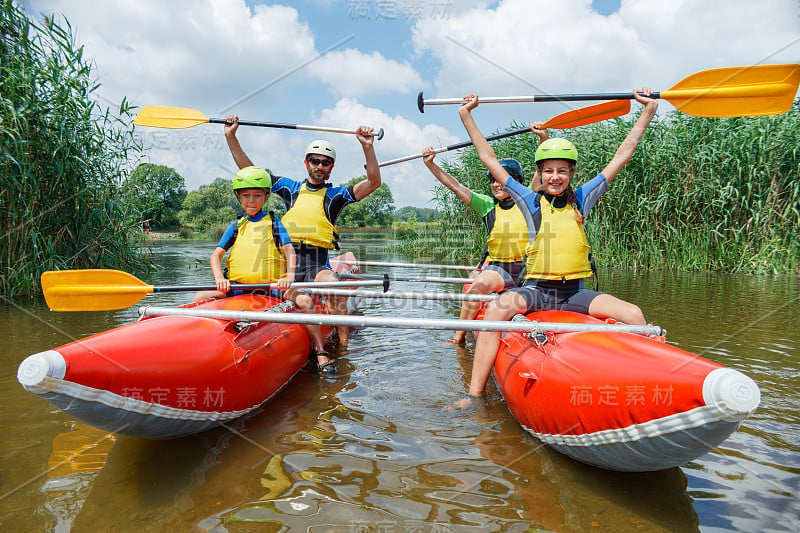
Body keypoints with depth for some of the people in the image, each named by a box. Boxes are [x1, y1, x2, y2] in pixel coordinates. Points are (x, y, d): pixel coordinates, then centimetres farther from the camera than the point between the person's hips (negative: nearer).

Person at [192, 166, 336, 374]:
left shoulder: (273, 222, 10)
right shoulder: (236, 226, 16)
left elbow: (290, 251, -3)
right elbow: (216, 255, 8)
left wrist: (290, 274, -23)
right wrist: (219, 278, -13)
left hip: (272, 287, -3)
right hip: (238, 288, 3)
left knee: (304, 300, -28)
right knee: (199, 298, -14)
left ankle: (320, 353, -22)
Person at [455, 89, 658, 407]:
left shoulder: (582, 199, 9)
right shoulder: (530, 201, 5)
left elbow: (621, 156, 12)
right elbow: (489, 159, 7)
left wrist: (648, 110, 14)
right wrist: (466, 115, 9)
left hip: (574, 292, 2)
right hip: (535, 290, -2)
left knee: (633, 315, -21)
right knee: (496, 309, -32)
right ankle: (473, 396, -30)